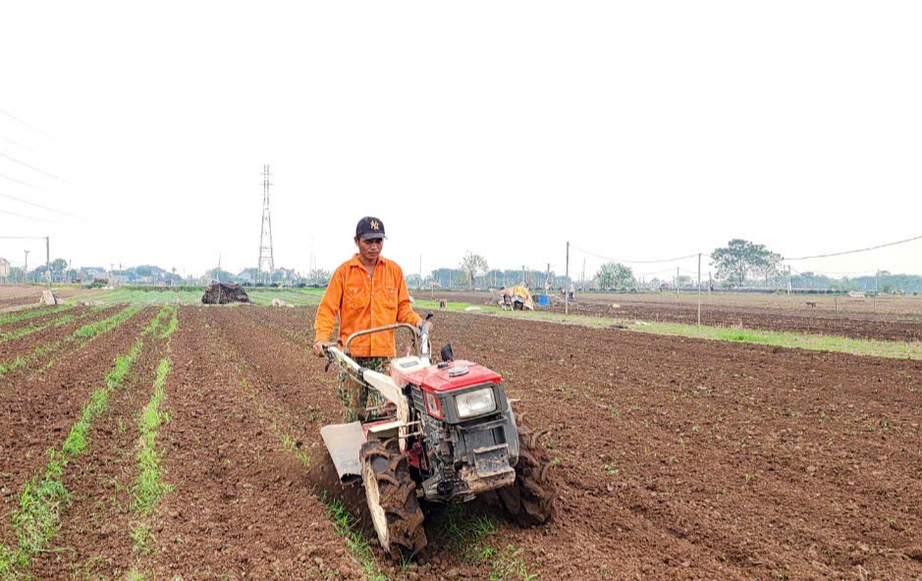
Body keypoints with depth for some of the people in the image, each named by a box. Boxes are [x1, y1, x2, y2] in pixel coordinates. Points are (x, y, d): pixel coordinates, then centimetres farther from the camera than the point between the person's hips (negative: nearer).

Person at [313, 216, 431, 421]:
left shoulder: (394, 270, 7)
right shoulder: (344, 271, 1)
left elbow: (403, 307, 11)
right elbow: (328, 309, -1)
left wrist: (417, 322, -8)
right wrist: (322, 338, -16)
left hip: (384, 352, 1)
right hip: (353, 353, -1)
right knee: (354, 413, 7)